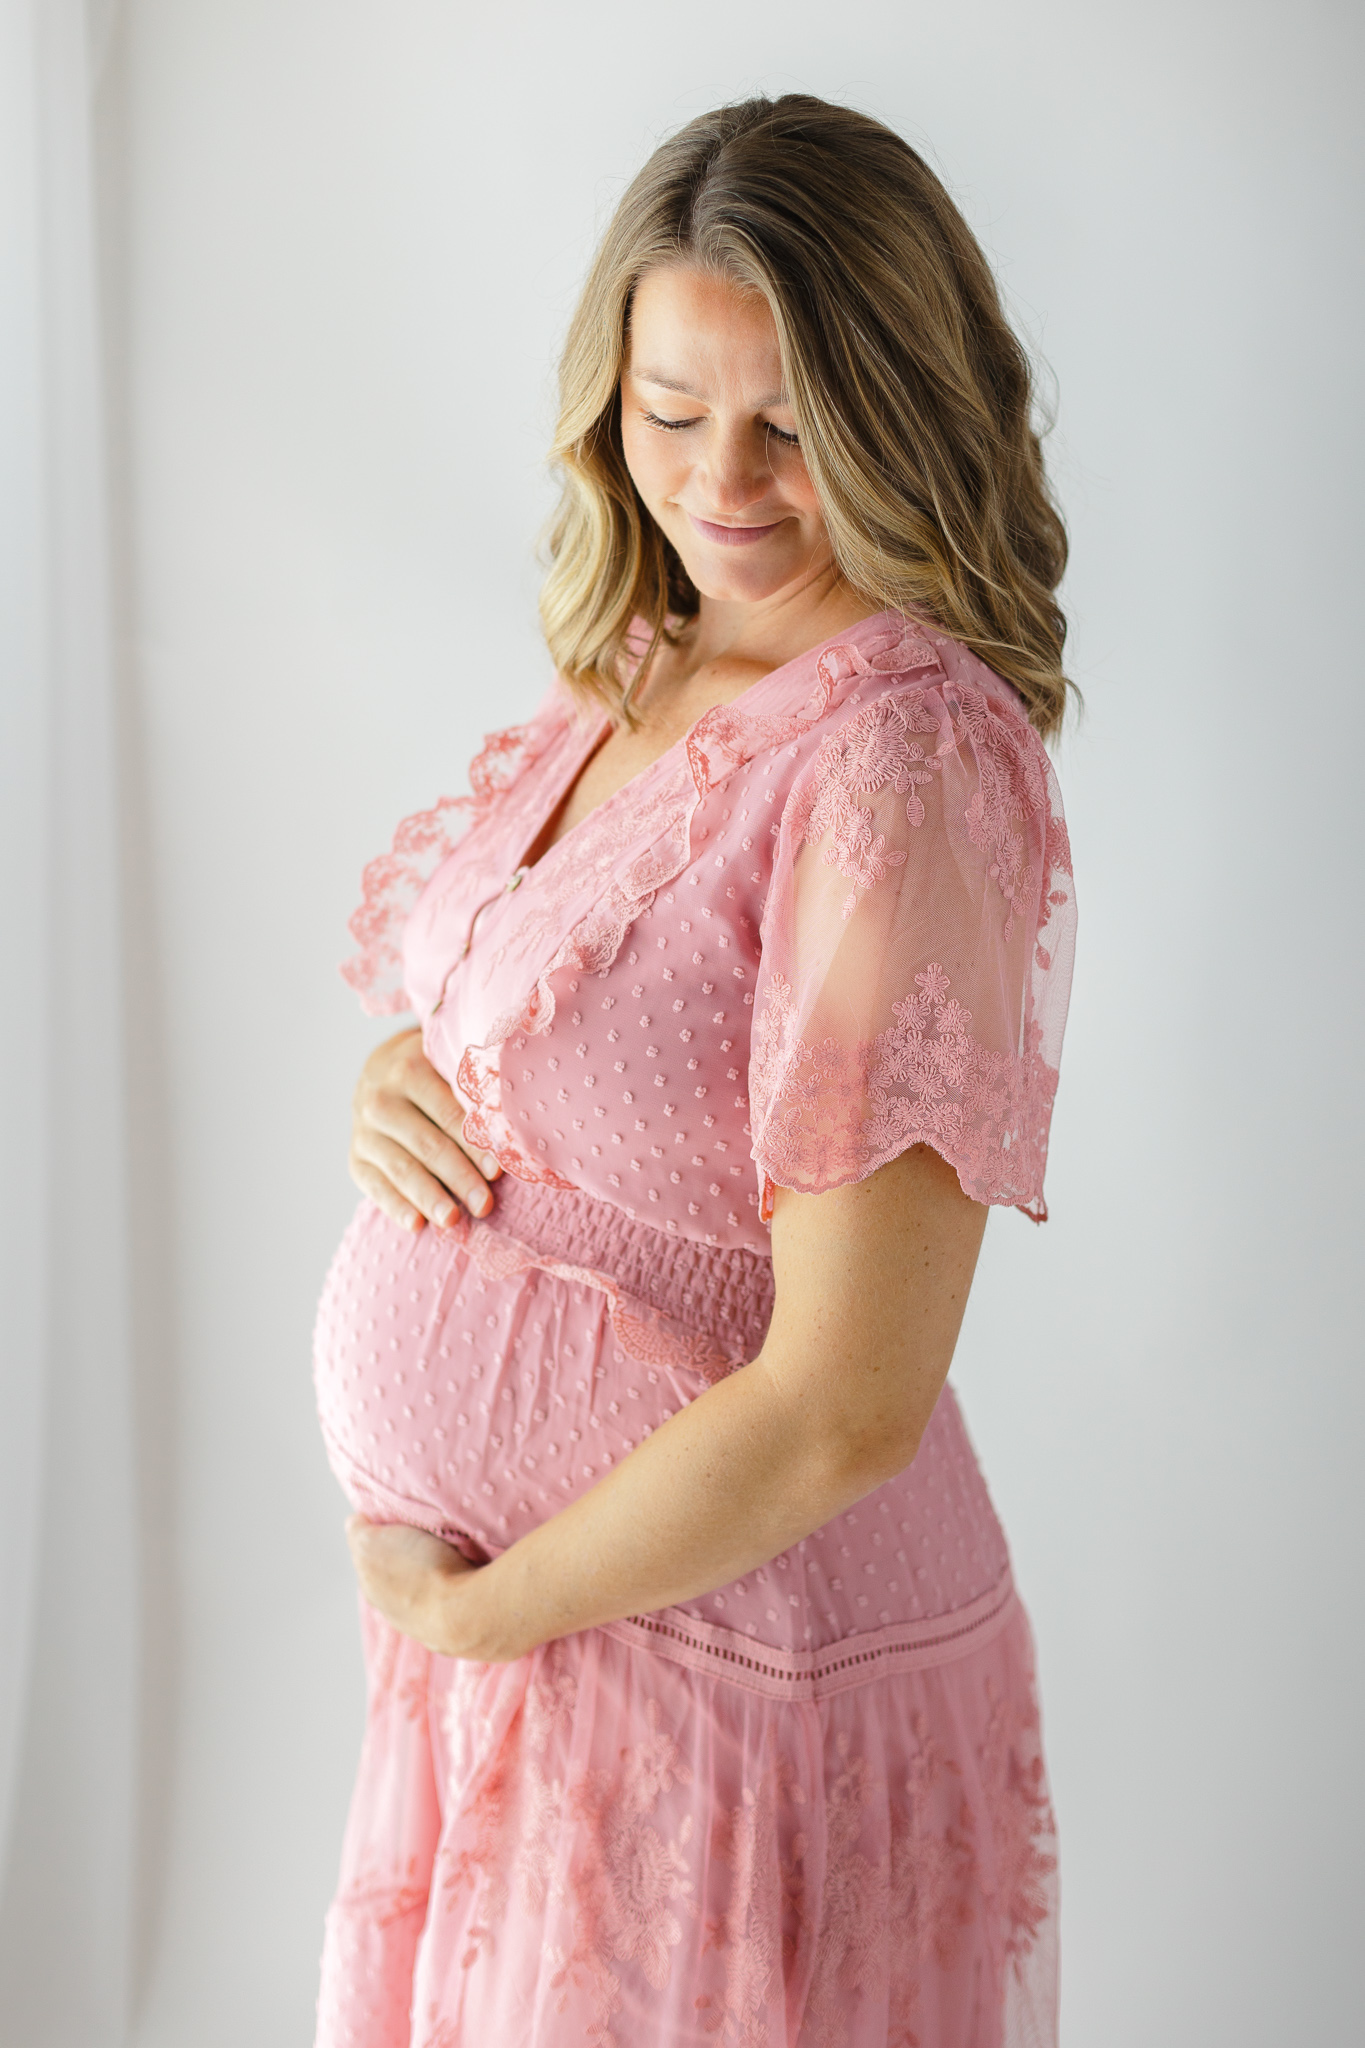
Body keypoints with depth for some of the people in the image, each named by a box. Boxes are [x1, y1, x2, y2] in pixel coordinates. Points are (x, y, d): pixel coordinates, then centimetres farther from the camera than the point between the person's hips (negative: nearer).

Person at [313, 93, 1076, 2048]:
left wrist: (460, 1605, -12)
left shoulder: (906, 754, -23)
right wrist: (395, 1086, -6)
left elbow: (843, 1408, -25)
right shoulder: (630, 675, 2)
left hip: (735, 1652, -7)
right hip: (497, 1609, 7)